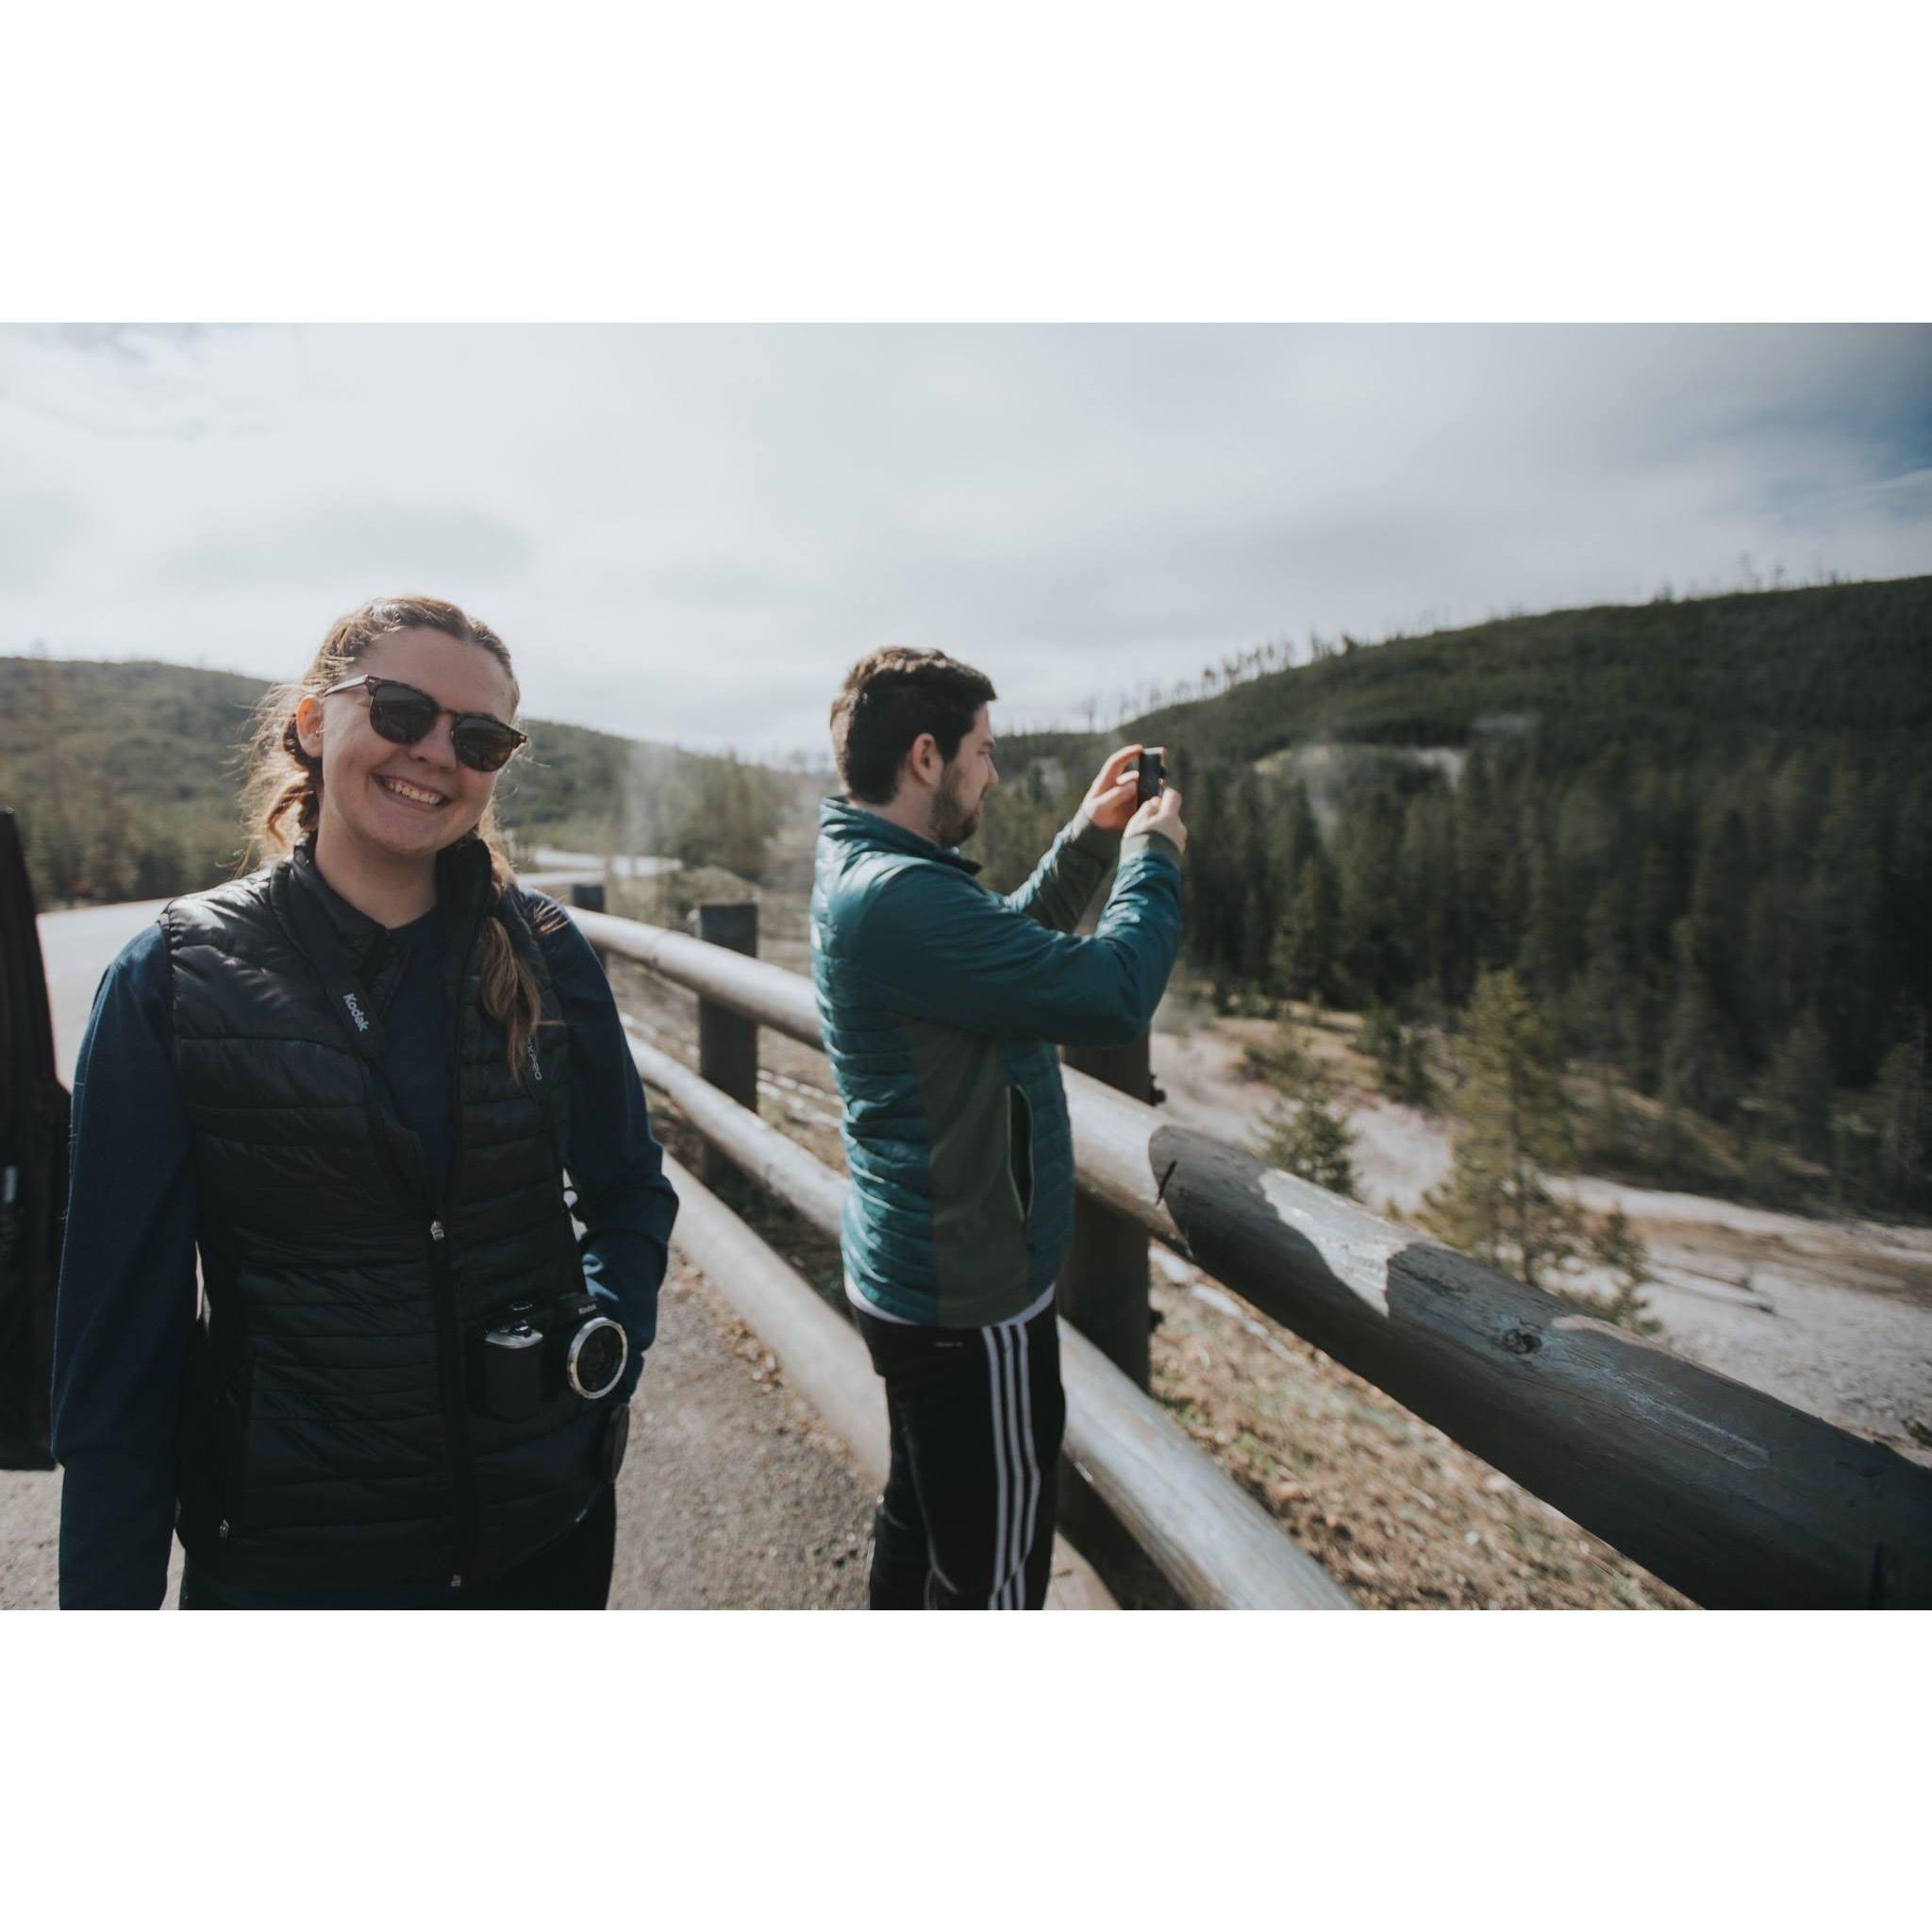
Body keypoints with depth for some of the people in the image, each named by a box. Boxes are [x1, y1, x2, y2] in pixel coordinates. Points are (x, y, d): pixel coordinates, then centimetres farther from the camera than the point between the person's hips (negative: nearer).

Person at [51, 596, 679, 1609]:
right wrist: (105, 1595, -4)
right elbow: (119, 1324, -6)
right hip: (289, 1559, -1)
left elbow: (629, 1193, 4)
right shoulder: (173, 977, -9)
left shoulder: (542, 951, -6)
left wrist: (602, 1347, -11)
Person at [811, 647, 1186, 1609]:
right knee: (993, 1575, 9)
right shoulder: (898, 897, -28)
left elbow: (1011, 943, 17)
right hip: (969, 1302, -10)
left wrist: (1090, 838, 9)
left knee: (920, 1522, 27)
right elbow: (1113, 993, -28)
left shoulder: (858, 871, 6)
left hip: (909, 1274, 10)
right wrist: (1150, 856, -11)